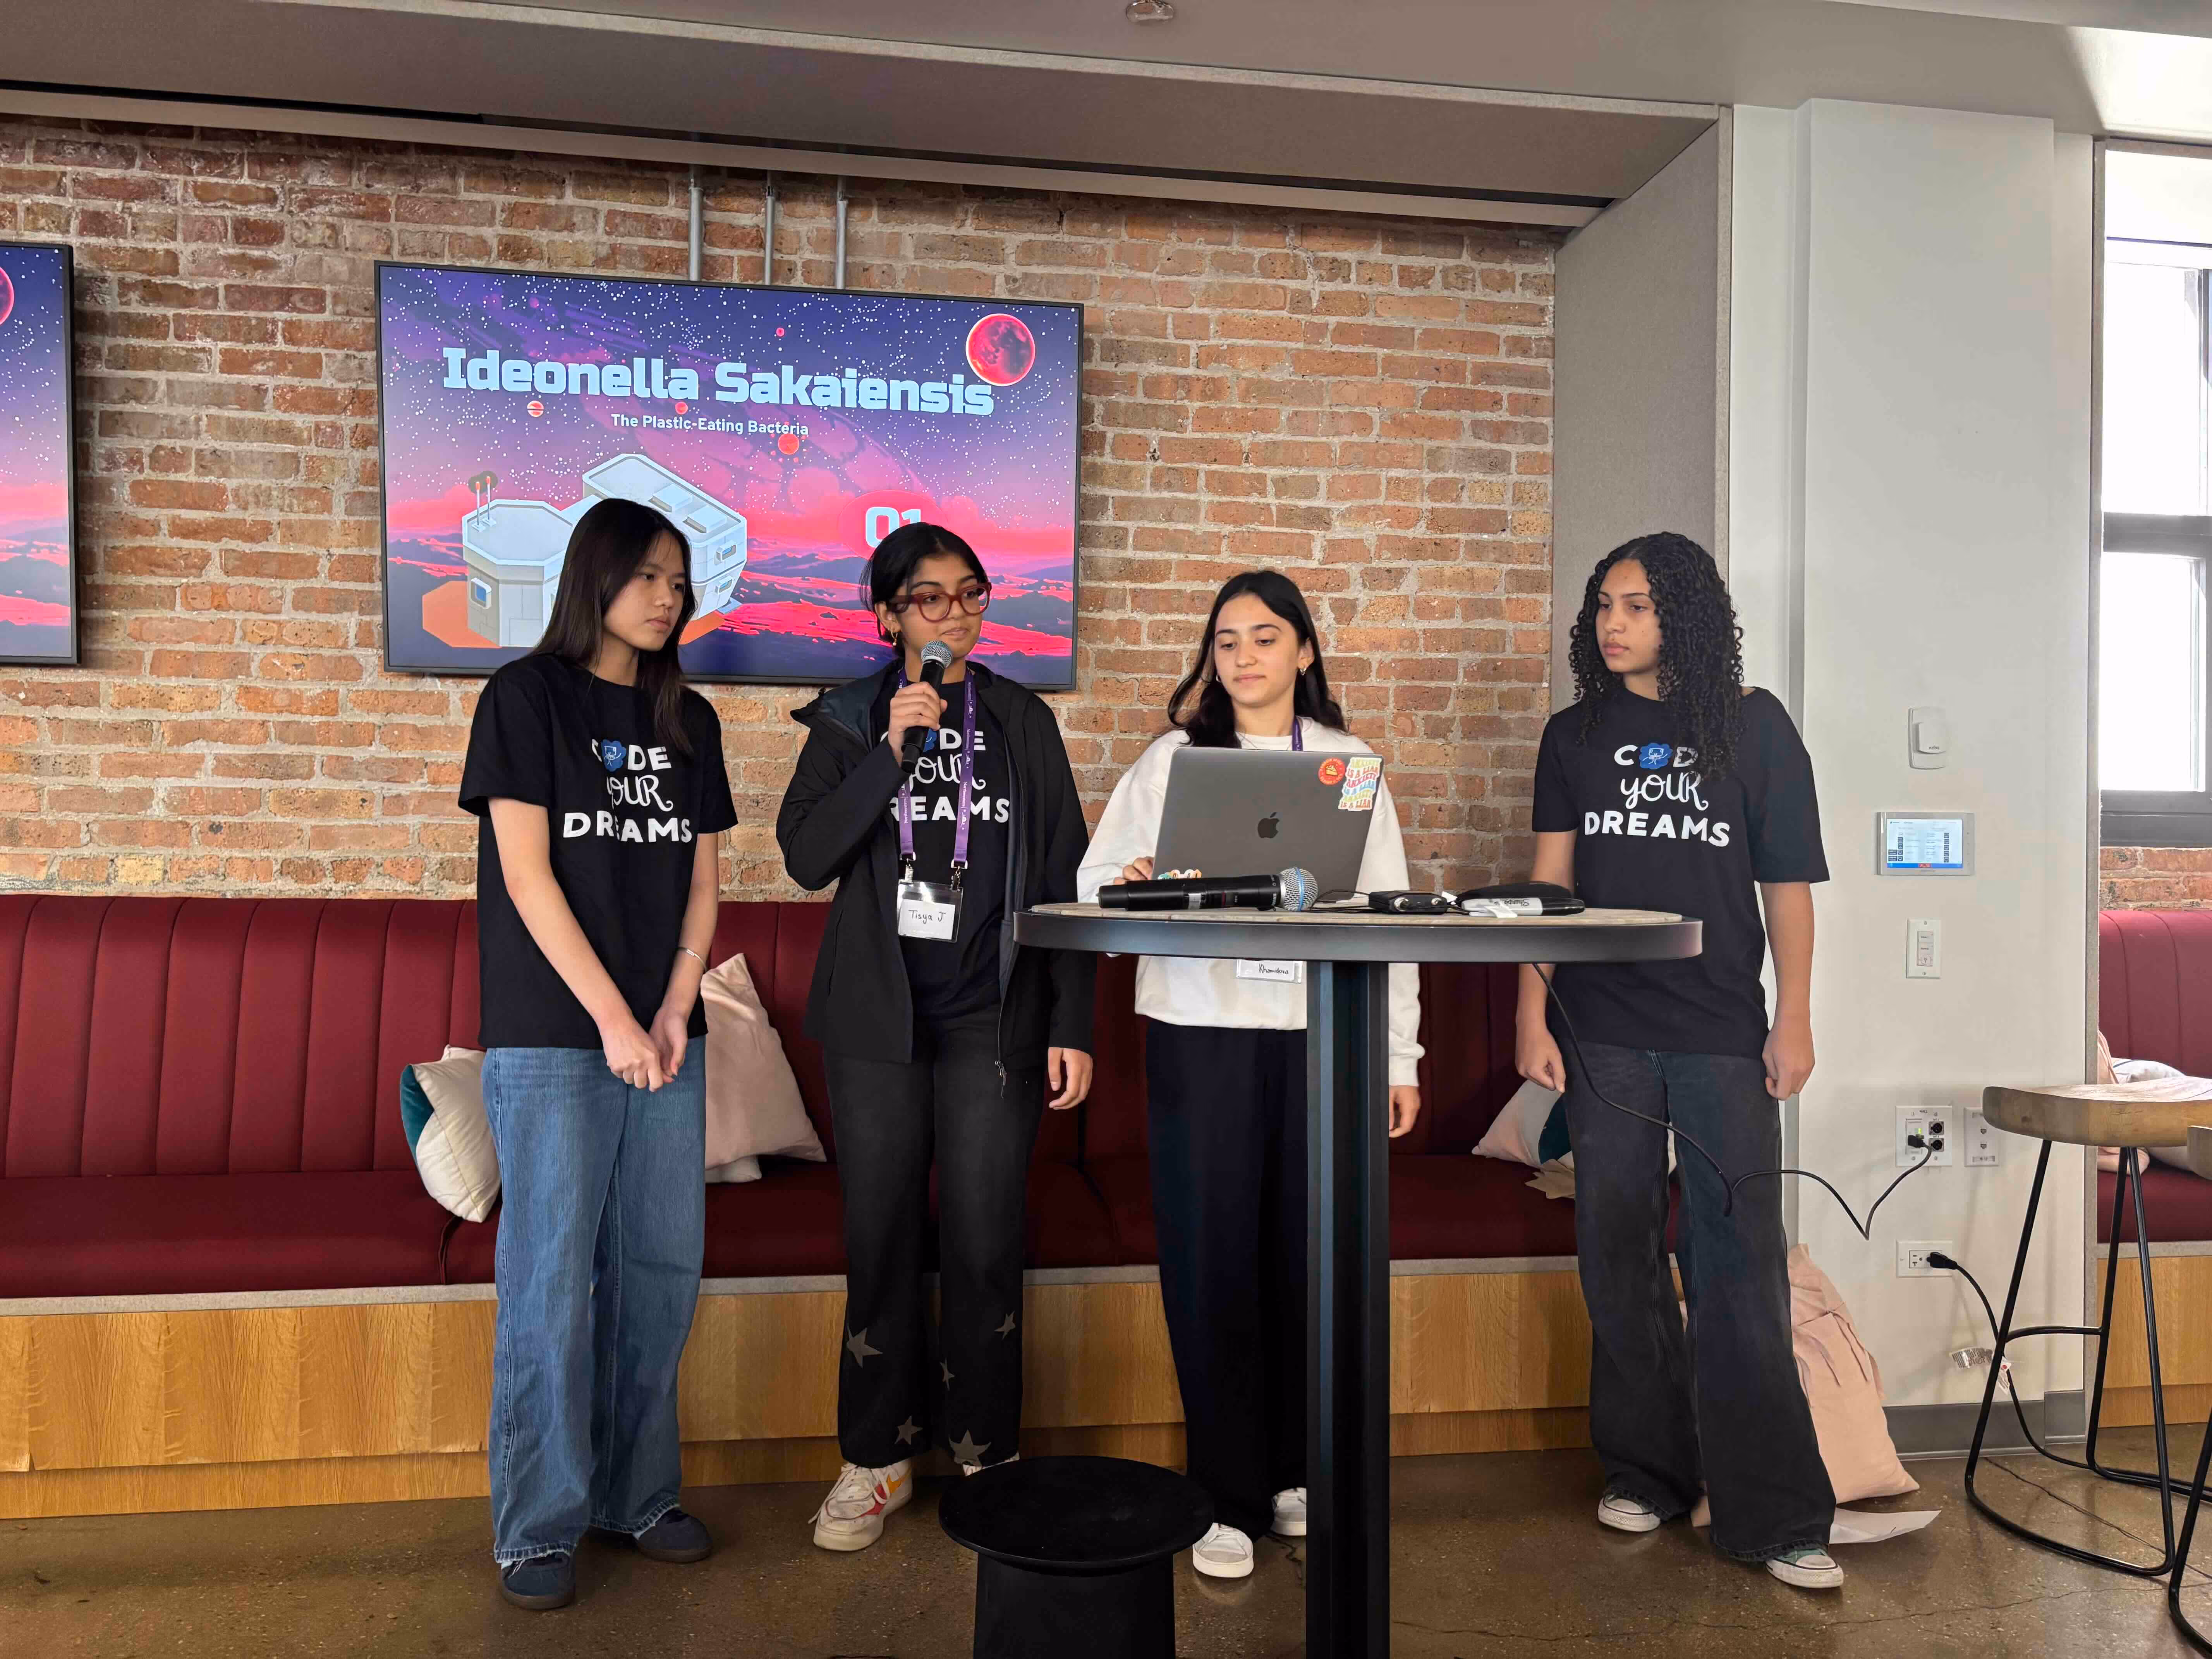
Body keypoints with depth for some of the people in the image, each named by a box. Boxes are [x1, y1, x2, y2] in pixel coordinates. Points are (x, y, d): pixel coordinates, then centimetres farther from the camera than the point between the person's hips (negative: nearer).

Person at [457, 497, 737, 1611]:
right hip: (551, 1032, -5)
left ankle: (637, 1493, 22)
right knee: (552, 1274, -2)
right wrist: (613, 1020, -13)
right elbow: (527, 875, -9)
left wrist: (675, 1010, -4)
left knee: (663, 1266, 7)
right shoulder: (526, 697, -1)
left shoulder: (688, 721, 13)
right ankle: (540, 1525, 12)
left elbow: (702, 881, 10)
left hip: (664, 1033, 5)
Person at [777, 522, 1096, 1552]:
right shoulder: (850, 722, 7)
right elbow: (806, 858, -5)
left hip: (994, 1021, 0)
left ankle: (984, 1451, 19)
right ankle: (878, 1456, 22)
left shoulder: (1024, 723, 7)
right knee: (881, 1241, 6)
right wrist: (891, 751, -15)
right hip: (879, 1020, 0)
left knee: (986, 1243, 2)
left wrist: (1073, 1026, 0)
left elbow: (1064, 879, 5)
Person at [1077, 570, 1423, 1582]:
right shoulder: (1172, 759, 8)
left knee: (1309, 1250, 6)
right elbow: (1097, 880, 5)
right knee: (1212, 1257, -1)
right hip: (1201, 1031, -1)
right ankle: (1229, 1498, 10)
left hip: (1321, 1035, 1)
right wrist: (1131, 885, -19)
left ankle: (1296, 1472, 24)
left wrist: (1400, 1057, 3)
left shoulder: (1349, 764, 10)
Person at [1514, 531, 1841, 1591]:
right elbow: (1550, 882, 5)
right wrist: (1533, 1017, -1)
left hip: (1723, 1035, -2)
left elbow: (1788, 878, 2)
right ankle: (1647, 1473, 24)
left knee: (1739, 1263, -2)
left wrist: (1793, 1018, -2)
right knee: (1618, 1253, 8)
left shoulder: (1753, 725, 3)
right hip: (1603, 1032, 2)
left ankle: (1773, 1515, 8)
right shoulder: (1576, 735, 8)